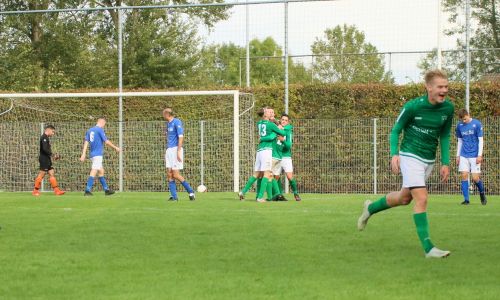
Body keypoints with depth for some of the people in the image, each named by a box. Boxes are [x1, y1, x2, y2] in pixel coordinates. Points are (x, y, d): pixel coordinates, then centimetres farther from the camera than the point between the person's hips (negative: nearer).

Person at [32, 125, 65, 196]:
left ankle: (56, 190, 3)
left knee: (52, 173, 5)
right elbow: (45, 149, -22)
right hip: (44, 158, -10)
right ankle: (35, 191, -3)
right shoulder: (44, 137, -12)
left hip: (47, 159, 10)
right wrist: (52, 155, -15)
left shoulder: (47, 138, 18)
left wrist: (53, 155, 9)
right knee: (41, 174, -8)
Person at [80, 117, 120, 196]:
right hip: (98, 154, -8)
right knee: (94, 172, -12)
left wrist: (83, 154, 4)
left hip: (92, 154, 8)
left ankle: (106, 189, 20)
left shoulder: (89, 130, 14)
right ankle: (87, 190, -19)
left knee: (101, 171, 15)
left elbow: (86, 142, 8)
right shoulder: (100, 130, -8)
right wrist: (116, 148, 3)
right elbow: (106, 142, -9)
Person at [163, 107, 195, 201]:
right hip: (169, 150, 9)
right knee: (169, 174, 1)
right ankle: (174, 196, 2)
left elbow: (181, 137, -15)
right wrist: (167, 151, 20)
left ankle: (191, 191, 1)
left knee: (176, 174, -11)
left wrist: (178, 151, -21)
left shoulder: (177, 122, -10)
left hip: (176, 149, -9)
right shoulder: (168, 124, 17)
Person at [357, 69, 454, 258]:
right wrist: (394, 154, -19)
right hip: (410, 156, -6)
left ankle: (371, 208, 44)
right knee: (421, 198, -17)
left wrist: (445, 163, 7)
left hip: (429, 159, 6)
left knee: (404, 198, 18)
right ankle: (428, 247, -16)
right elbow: (396, 130, -5)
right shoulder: (413, 106, -17)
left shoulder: (447, 108, -2)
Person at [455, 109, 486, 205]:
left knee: (475, 178, -5)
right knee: (464, 176, -6)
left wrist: (480, 155, -9)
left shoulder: (477, 124, -5)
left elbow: (480, 140, -4)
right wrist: (458, 155, 13)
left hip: (474, 155, -3)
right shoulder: (459, 126, 6)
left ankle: (482, 193, 23)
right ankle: (466, 199, -1)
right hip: (464, 155, 3)